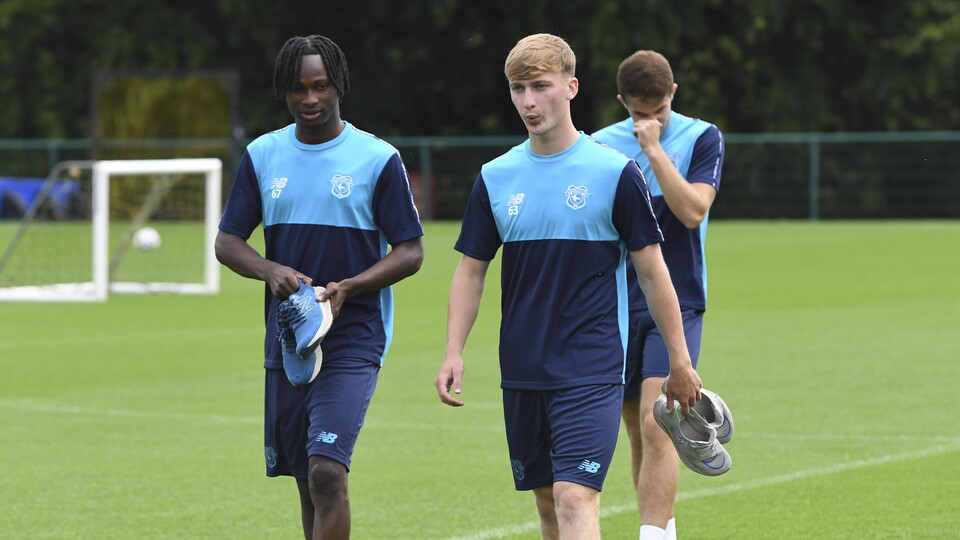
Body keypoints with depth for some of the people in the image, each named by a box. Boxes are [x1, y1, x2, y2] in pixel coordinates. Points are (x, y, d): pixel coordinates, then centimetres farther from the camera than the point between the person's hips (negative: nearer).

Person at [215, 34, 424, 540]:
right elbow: (227, 241, 9)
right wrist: (271, 271, -13)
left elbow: (411, 252, -3)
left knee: (327, 471, -18)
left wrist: (347, 288, -19)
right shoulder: (262, 155, 7)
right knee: (307, 482, 10)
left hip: (354, 341, -5)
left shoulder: (378, 158, -4)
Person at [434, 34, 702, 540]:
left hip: (592, 369, -5)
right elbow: (471, 270, 12)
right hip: (521, 370, 5)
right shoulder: (495, 178, 6)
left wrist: (680, 361, 1)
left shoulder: (614, 172, -5)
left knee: (575, 498, -17)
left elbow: (652, 271, 0)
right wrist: (453, 353, 1)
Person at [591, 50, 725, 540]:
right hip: (618, 308, 4)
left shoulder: (701, 138, -3)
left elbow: (693, 210, -16)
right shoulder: (601, 146, 5)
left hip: (676, 304, -4)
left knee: (656, 425, -17)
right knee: (637, 432, 8)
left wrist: (655, 149, -18)